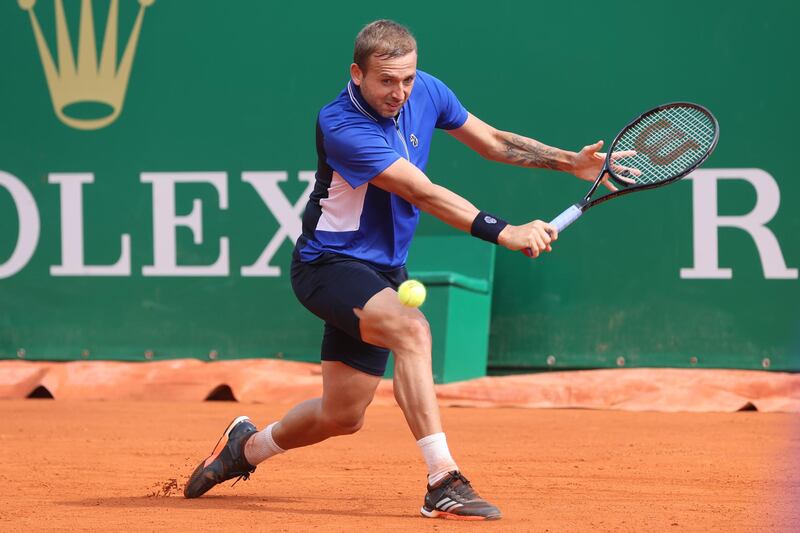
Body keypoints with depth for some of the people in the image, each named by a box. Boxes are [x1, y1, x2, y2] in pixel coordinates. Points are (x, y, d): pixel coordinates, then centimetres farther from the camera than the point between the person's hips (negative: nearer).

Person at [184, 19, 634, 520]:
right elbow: (425, 194, -32)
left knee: (343, 415, 12)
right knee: (411, 329, -34)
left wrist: (570, 161, -2)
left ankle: (246, 447, 39)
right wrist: (504, 232, -39)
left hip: (383, 270, 8)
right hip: (330, 264, -8)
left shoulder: (427, 92, -4)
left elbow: (492, 140, 9)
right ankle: (444, 483, -36)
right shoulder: (342, 127, -27)